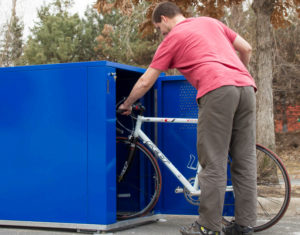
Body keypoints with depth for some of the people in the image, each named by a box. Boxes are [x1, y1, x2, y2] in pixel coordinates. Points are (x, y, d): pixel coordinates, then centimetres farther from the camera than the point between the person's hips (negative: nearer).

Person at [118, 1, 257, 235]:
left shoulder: (173, 38, 11)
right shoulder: (211, 22, 26)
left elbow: (145, 82, 14)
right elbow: (246, 48, 23)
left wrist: (126, 105, 29)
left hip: (217, 90, -6)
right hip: (246, 86, 6)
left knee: (214, 164, -3)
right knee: (245, 161, 8)